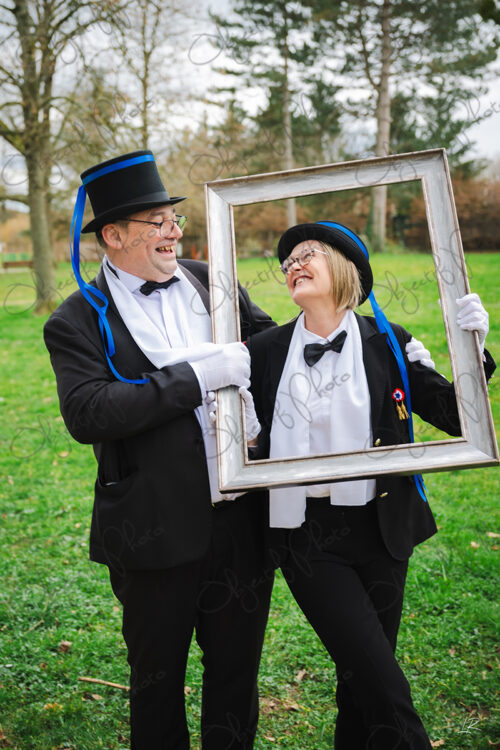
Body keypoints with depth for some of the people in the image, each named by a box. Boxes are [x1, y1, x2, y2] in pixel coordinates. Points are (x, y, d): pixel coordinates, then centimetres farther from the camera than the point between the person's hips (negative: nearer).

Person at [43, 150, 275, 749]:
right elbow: (85, 415, -23)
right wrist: (197, 376, -25)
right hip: (156, 535, -3)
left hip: (241, 519, 4)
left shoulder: (210, 281, 5)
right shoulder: (78, 322, -8)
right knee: (157, 678, 17)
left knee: (237, 667, 19)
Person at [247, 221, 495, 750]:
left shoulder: (387, 344, 1)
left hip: (378, 529, 1)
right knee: (382, 682, -8)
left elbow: (453, 417, 1)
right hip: (307, 537, -1)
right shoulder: (265, 352, 3)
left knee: (363, 682, 13)